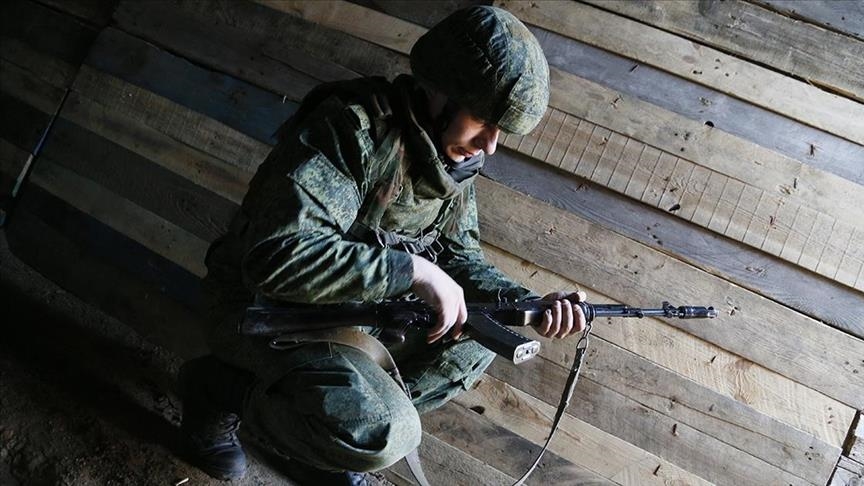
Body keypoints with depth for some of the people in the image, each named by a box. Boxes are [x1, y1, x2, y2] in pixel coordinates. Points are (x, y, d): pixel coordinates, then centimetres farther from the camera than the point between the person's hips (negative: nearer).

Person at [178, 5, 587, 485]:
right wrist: (414, 270, -33)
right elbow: (278, 258, -36)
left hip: (354, 310, 8)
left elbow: (459, 256, 6)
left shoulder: (454, 158, -1)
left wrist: (526, 304, -12)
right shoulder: (353, 132, -27)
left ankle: (316, 428, 6)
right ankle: (223, 389, 0)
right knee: (383, 433, -27)